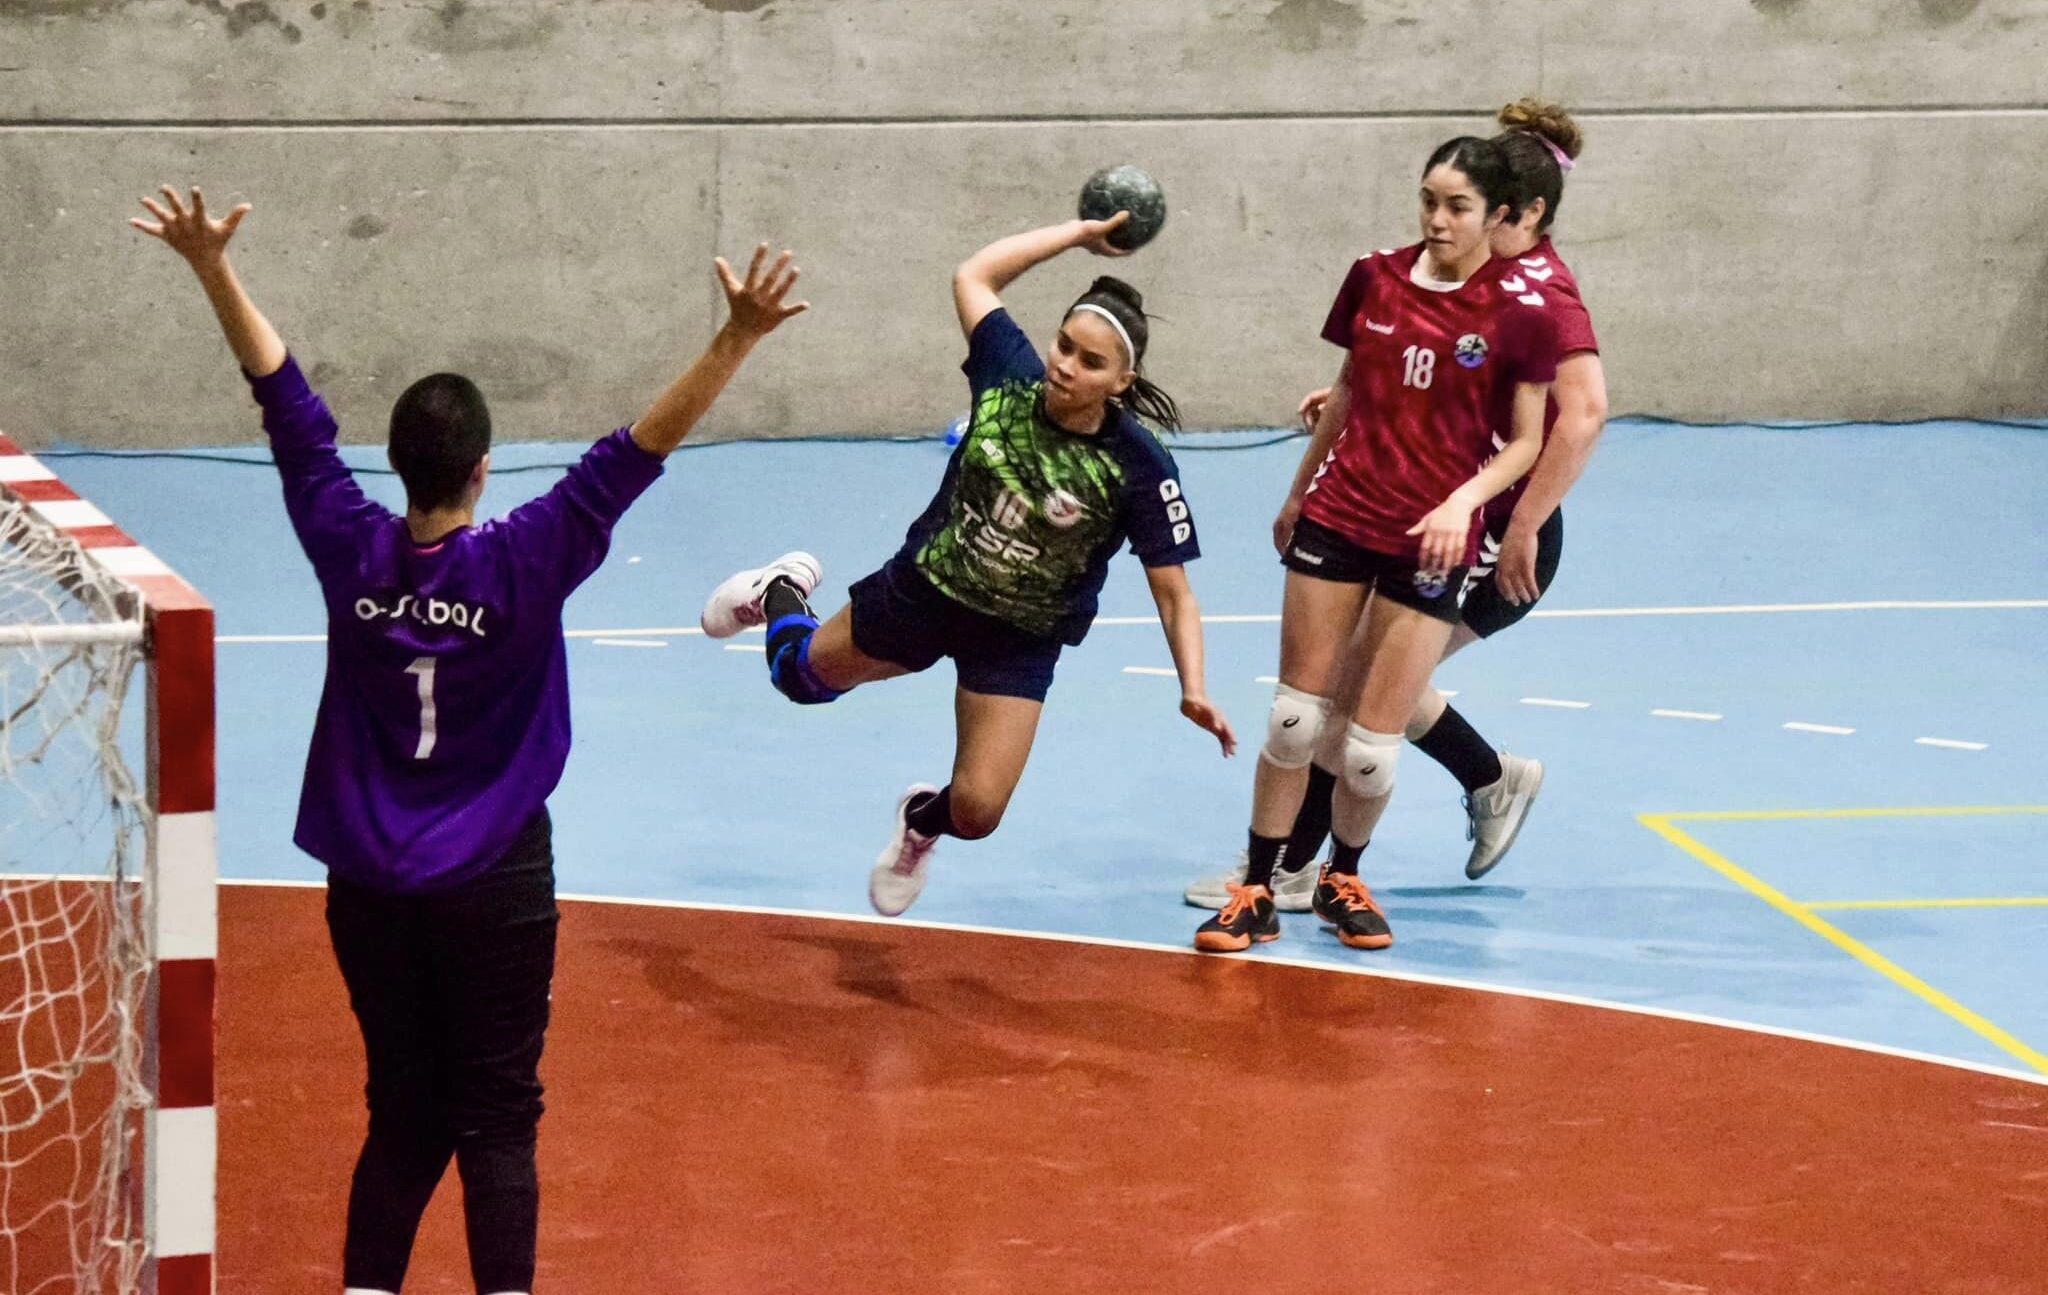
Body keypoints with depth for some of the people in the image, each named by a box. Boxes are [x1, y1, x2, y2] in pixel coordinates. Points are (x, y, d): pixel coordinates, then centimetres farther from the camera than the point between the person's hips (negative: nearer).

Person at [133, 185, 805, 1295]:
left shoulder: (350, 548, -7)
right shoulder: (524, 563, -14)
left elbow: (285, 398, -2)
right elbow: (637, 450, -19)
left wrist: (214, 268, 3)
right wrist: (736, 341, -24)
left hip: (370, 886, 3)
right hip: (494, 883, -3)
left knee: (403, 1112, 14)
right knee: (495, 1120, 2)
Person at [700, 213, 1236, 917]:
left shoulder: (1139, 467, -27)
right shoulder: (1010, 380, -20)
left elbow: (1174, 593, -21)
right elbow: (973, 276, -3)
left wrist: (1194, 689, -34)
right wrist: (1079, 232, -5)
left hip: (1019, 641, -2)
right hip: (924, 588, 2)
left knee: (975, 815, -6)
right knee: (804, 674, 23)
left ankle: (922, 821, 34)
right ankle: (781, 591, 60)